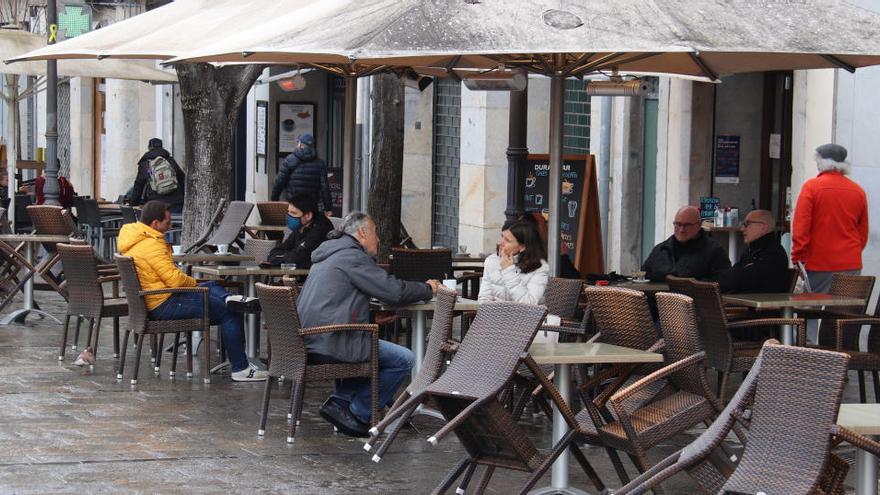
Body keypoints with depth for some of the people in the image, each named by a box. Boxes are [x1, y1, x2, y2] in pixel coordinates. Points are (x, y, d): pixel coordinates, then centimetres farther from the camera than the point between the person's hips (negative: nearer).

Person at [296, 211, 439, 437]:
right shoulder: (351, 256, -8)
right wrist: (428, 289, 7)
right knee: (403, 359, -8)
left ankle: (341, 401, 18)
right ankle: (357, 414, -1)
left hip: (310, 341, 10)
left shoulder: (328, 254, 23)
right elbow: (393, 291, -10)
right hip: (331, 342, -10)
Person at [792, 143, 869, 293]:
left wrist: (797, 258, -3)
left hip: (819, 265, -4)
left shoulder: (811, 187, -5)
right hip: (851, 265, 4)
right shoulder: (859, 191, 8)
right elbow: (863, 232, 14)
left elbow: (800, 226, -8)